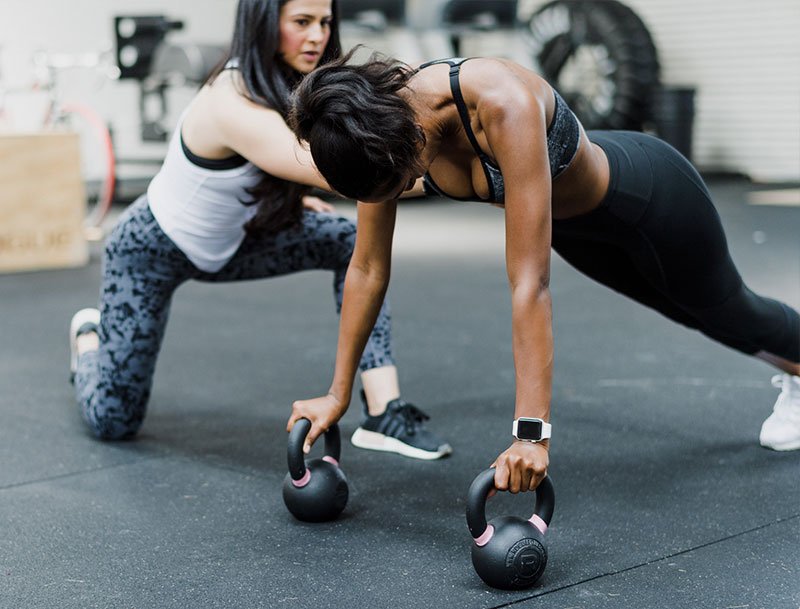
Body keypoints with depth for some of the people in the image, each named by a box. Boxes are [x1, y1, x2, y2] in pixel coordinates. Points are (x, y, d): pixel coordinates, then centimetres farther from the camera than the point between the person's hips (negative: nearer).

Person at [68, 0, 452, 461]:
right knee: (113, 421, 1)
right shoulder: (234, 106, -38)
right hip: (152, 250, -7)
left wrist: (285, 196, 0)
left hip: (225, 243, 7)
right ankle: (89, 336, 36)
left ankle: (384, 413, -17)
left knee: (356, 242, -16)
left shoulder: (278, 82, -12)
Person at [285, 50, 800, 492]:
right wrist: (338, 394, -12)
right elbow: (368, 269, -16)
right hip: (574, 226, 6)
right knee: (691, 314, 31)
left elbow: (530, 283, -47)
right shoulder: (382, 126, -26)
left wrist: (533, 432, -48)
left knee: (726, 312, 24)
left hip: (647, 194, -6)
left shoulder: (503, 105, -46)